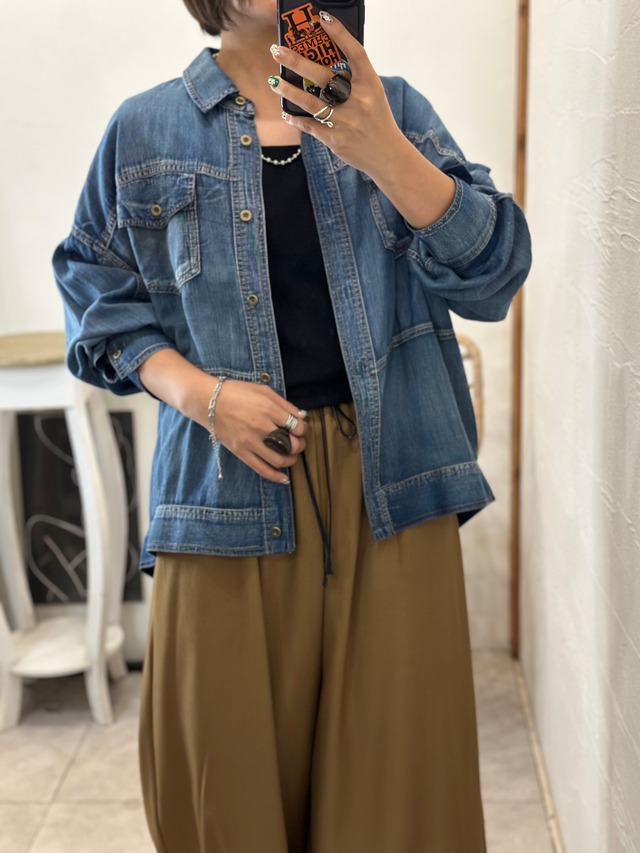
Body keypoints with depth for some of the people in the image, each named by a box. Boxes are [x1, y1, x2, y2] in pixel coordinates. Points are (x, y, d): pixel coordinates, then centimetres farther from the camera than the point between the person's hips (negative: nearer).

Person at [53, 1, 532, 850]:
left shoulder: (393, 108, 9)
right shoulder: (145, 129, 8)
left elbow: (491, 271, -2)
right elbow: (98, 292, 10)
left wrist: (378, 150, -18)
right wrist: (196, 392, -8)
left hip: (390, 479, 1)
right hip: (231, 480, 0)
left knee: (398, 755, 6)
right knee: (231, 773, 8)